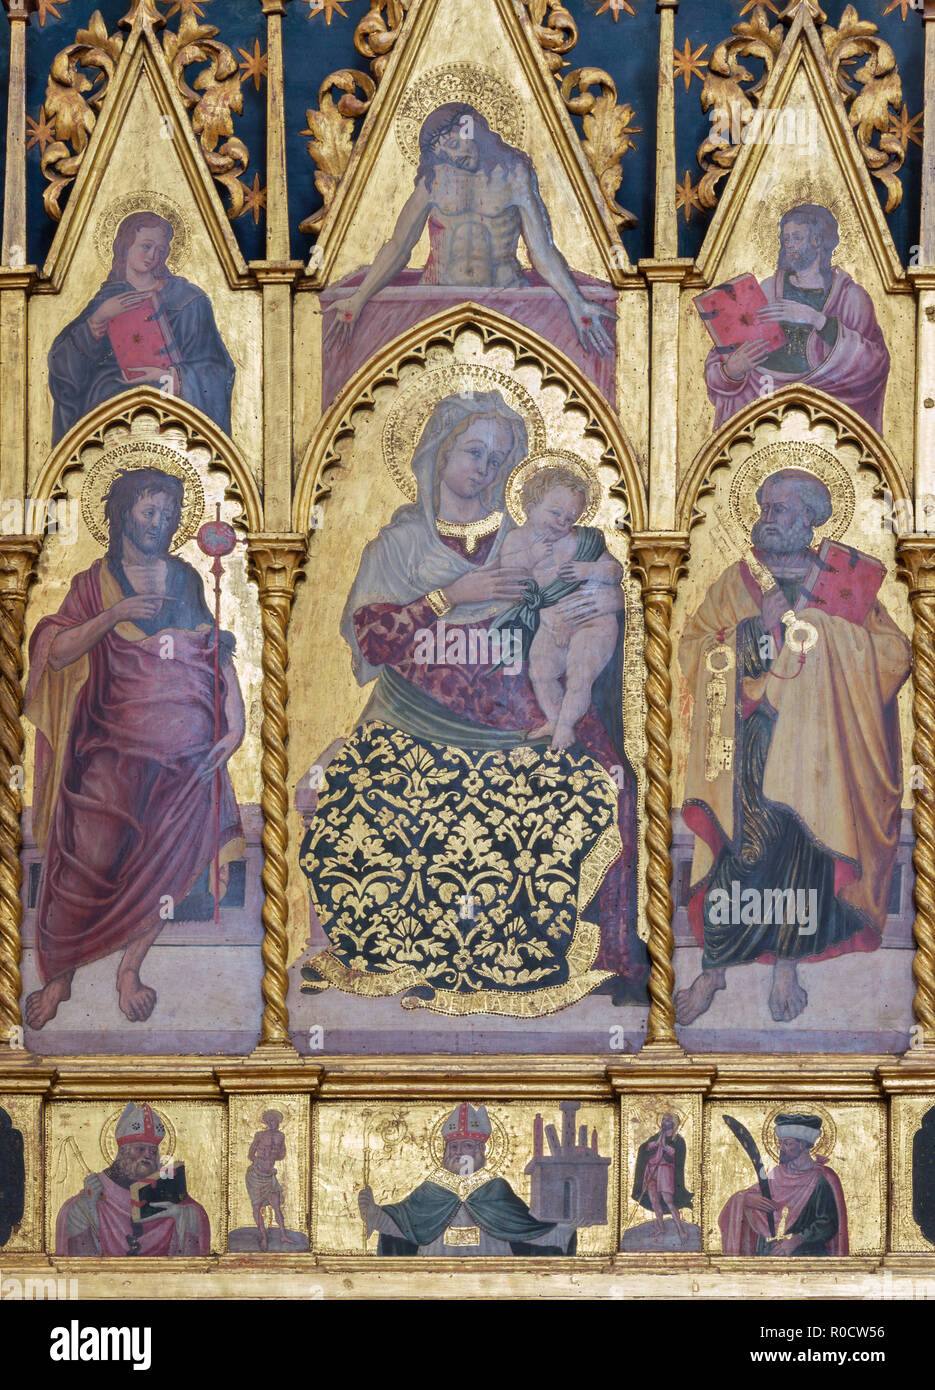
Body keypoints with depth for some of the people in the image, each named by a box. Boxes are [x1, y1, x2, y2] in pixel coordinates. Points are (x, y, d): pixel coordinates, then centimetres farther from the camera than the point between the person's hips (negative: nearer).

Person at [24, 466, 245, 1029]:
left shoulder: (191, 581, 13)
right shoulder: (95, 582, 8)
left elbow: (222, 654, 11)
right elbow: (58, 653, -1)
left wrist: (236, 724, 0)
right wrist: (112, 616, -14)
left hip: (189, 748, 2)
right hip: (116, 746, -2)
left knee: (168, 861, 1)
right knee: (89, 860, -9)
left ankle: (131, 968, 17)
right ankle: (59, 975, 5)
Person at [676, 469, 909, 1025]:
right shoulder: (737, 581, 13)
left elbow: (894, 653, 0)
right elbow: (691, 647, 6)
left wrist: (820, 619, -8)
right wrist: (756, 628, -8)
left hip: (811, 743, -1)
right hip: (747, 744, 1)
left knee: (800, 845, -5)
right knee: (739, 846, -6)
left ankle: (787, 964, 8)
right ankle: (716, 968, 2)